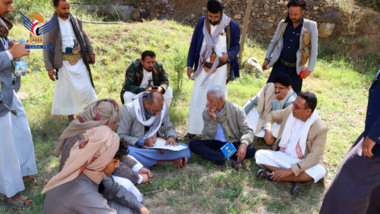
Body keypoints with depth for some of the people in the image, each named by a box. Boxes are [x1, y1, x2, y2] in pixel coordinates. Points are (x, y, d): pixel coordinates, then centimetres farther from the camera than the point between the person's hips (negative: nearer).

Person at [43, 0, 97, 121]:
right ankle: (70, 116, 21)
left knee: (86, 87, 8)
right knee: (66, 90, 7)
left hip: (79, 60, 3)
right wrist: (49, 67, -10)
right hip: (64, 63, -3)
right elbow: (46, 48, -6)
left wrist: (91, 52, 10)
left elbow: (84, 37, 16)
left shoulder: (76, 21, 4)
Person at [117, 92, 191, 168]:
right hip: (137, 147, -2)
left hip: (158, 147, 2)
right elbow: (121, 137, -12)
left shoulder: (163, 108, -3)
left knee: (185, 150, -17)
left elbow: (168, 128, 12)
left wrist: (172, 137, -12)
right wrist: (143, 142, -25)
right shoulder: (128, 109, -15)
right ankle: (171, 159, -24)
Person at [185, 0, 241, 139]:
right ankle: (193, 130, 16)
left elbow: (236, 46, 3)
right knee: (197, 99, 4)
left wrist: (228, 55, -20)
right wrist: (190, 65, 4)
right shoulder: (201, 22, 2)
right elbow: (194, 44, 7)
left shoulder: (232, 26, -6)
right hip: (203, 68, 3)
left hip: (220, 69, -2)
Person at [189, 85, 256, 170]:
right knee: (193, 143, -25)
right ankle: (226, 160, -33)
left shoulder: (236, 110, -10)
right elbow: (208, 137, -7)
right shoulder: (206, 113, -5)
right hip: (215, 143, 2)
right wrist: (213, 119, -22)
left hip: (233, 143, -1)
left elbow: (247, 131, -12)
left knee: (251, 150, -29)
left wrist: (244, 144, -34)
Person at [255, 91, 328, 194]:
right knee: (259, 155, -20)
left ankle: (273, 175, -24)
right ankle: (299, 178, -22)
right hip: (282, 157, 4)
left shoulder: (320, 128, -21)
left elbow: (314, 157, -26)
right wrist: (268, 129, -12)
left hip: (302, 163, -3)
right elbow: (272, 115, 11)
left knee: (319, 171, -35)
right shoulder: (289, 111, -8)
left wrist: (289, 171, -32)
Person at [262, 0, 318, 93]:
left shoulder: (310, 26, -5)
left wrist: (310, 69, -10)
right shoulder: (283, 23, 4)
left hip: (296, 68, -2)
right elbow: (274, 42, 12)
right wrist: (267, 59, 5)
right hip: (280, 65, 3)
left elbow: (314, 50, -4)